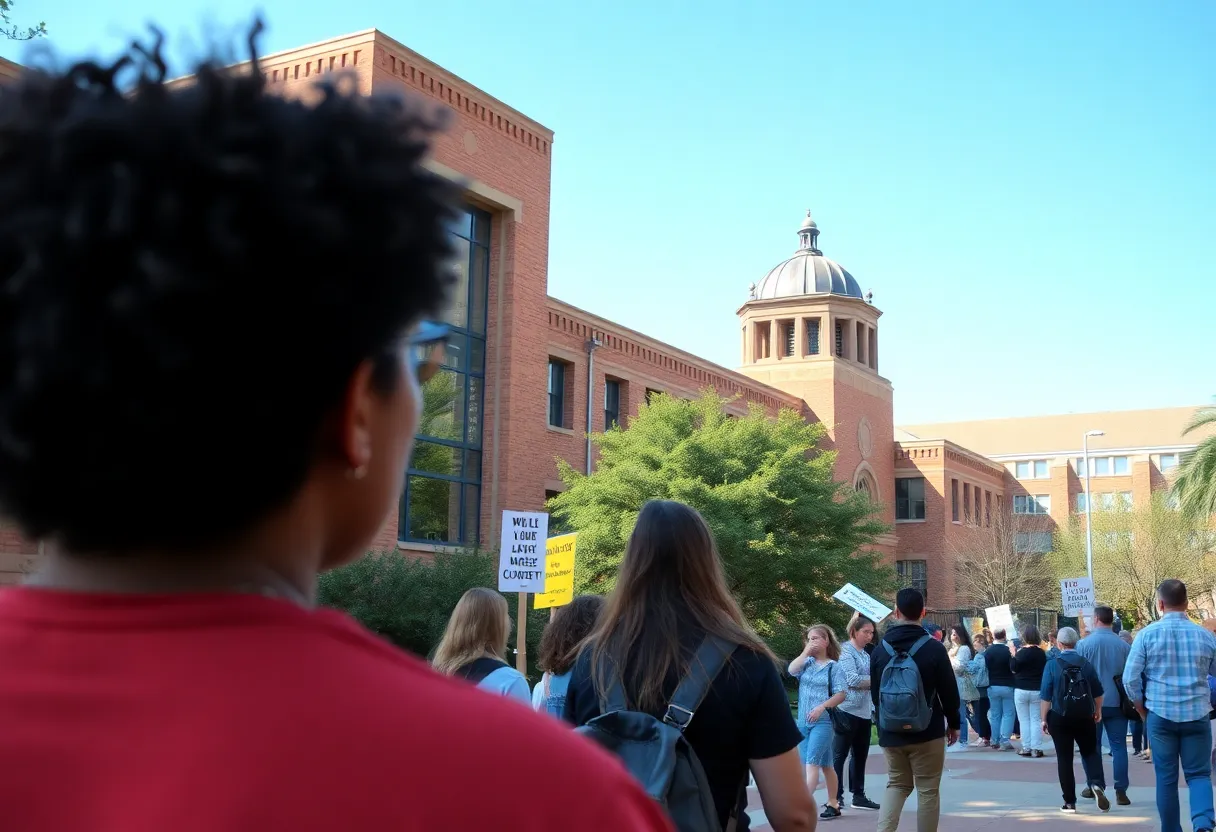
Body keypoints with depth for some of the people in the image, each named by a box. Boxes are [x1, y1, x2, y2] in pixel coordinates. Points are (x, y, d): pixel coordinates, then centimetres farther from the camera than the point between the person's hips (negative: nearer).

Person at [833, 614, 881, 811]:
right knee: (839, 755, -1)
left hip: (864, 712, 8)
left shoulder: (865, 654, 15)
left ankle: (858, 796, 21)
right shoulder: (845, 651, -9)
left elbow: (867, 681, 17)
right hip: (847, 710, -8)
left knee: (860, 755, 13)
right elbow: (852, 679, -18)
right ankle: (836, 796, 4)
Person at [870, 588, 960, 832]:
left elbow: (875, 693, 8)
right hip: (927, 732, -4)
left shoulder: (880, 649, 0)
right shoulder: (934, 648, -11)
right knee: (927, 790, 7)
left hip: (890, 732, 4)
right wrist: (953, 723, 9)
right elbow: (949, 691, -6)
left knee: (897, 784, 16)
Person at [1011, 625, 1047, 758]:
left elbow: (1014, 668, -9)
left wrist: (1014, 655, 1)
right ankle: (1036, 749, 3)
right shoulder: (1041, 653, -2)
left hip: (1021, 690, -3)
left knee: (1024, 720, 5)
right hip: (1037, 690, 3)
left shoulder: (1022, 652, -13)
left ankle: (1026, 748, 5)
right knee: (1036, 720, 6)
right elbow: (1045, 670, 8)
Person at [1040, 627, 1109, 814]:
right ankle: (1096, 784, -8)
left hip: (1060, 718, -2)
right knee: (1090, 752, 17)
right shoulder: (1086, 663, -1)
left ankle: (1070, 802, 6)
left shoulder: (1052, 665, -8)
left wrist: (1044, 719, -3)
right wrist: (1098, 711, 23)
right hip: (1084, 717, 2)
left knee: (1064, 759, 5)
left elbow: (1046, 696, -10)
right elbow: (1098, 692, 7)